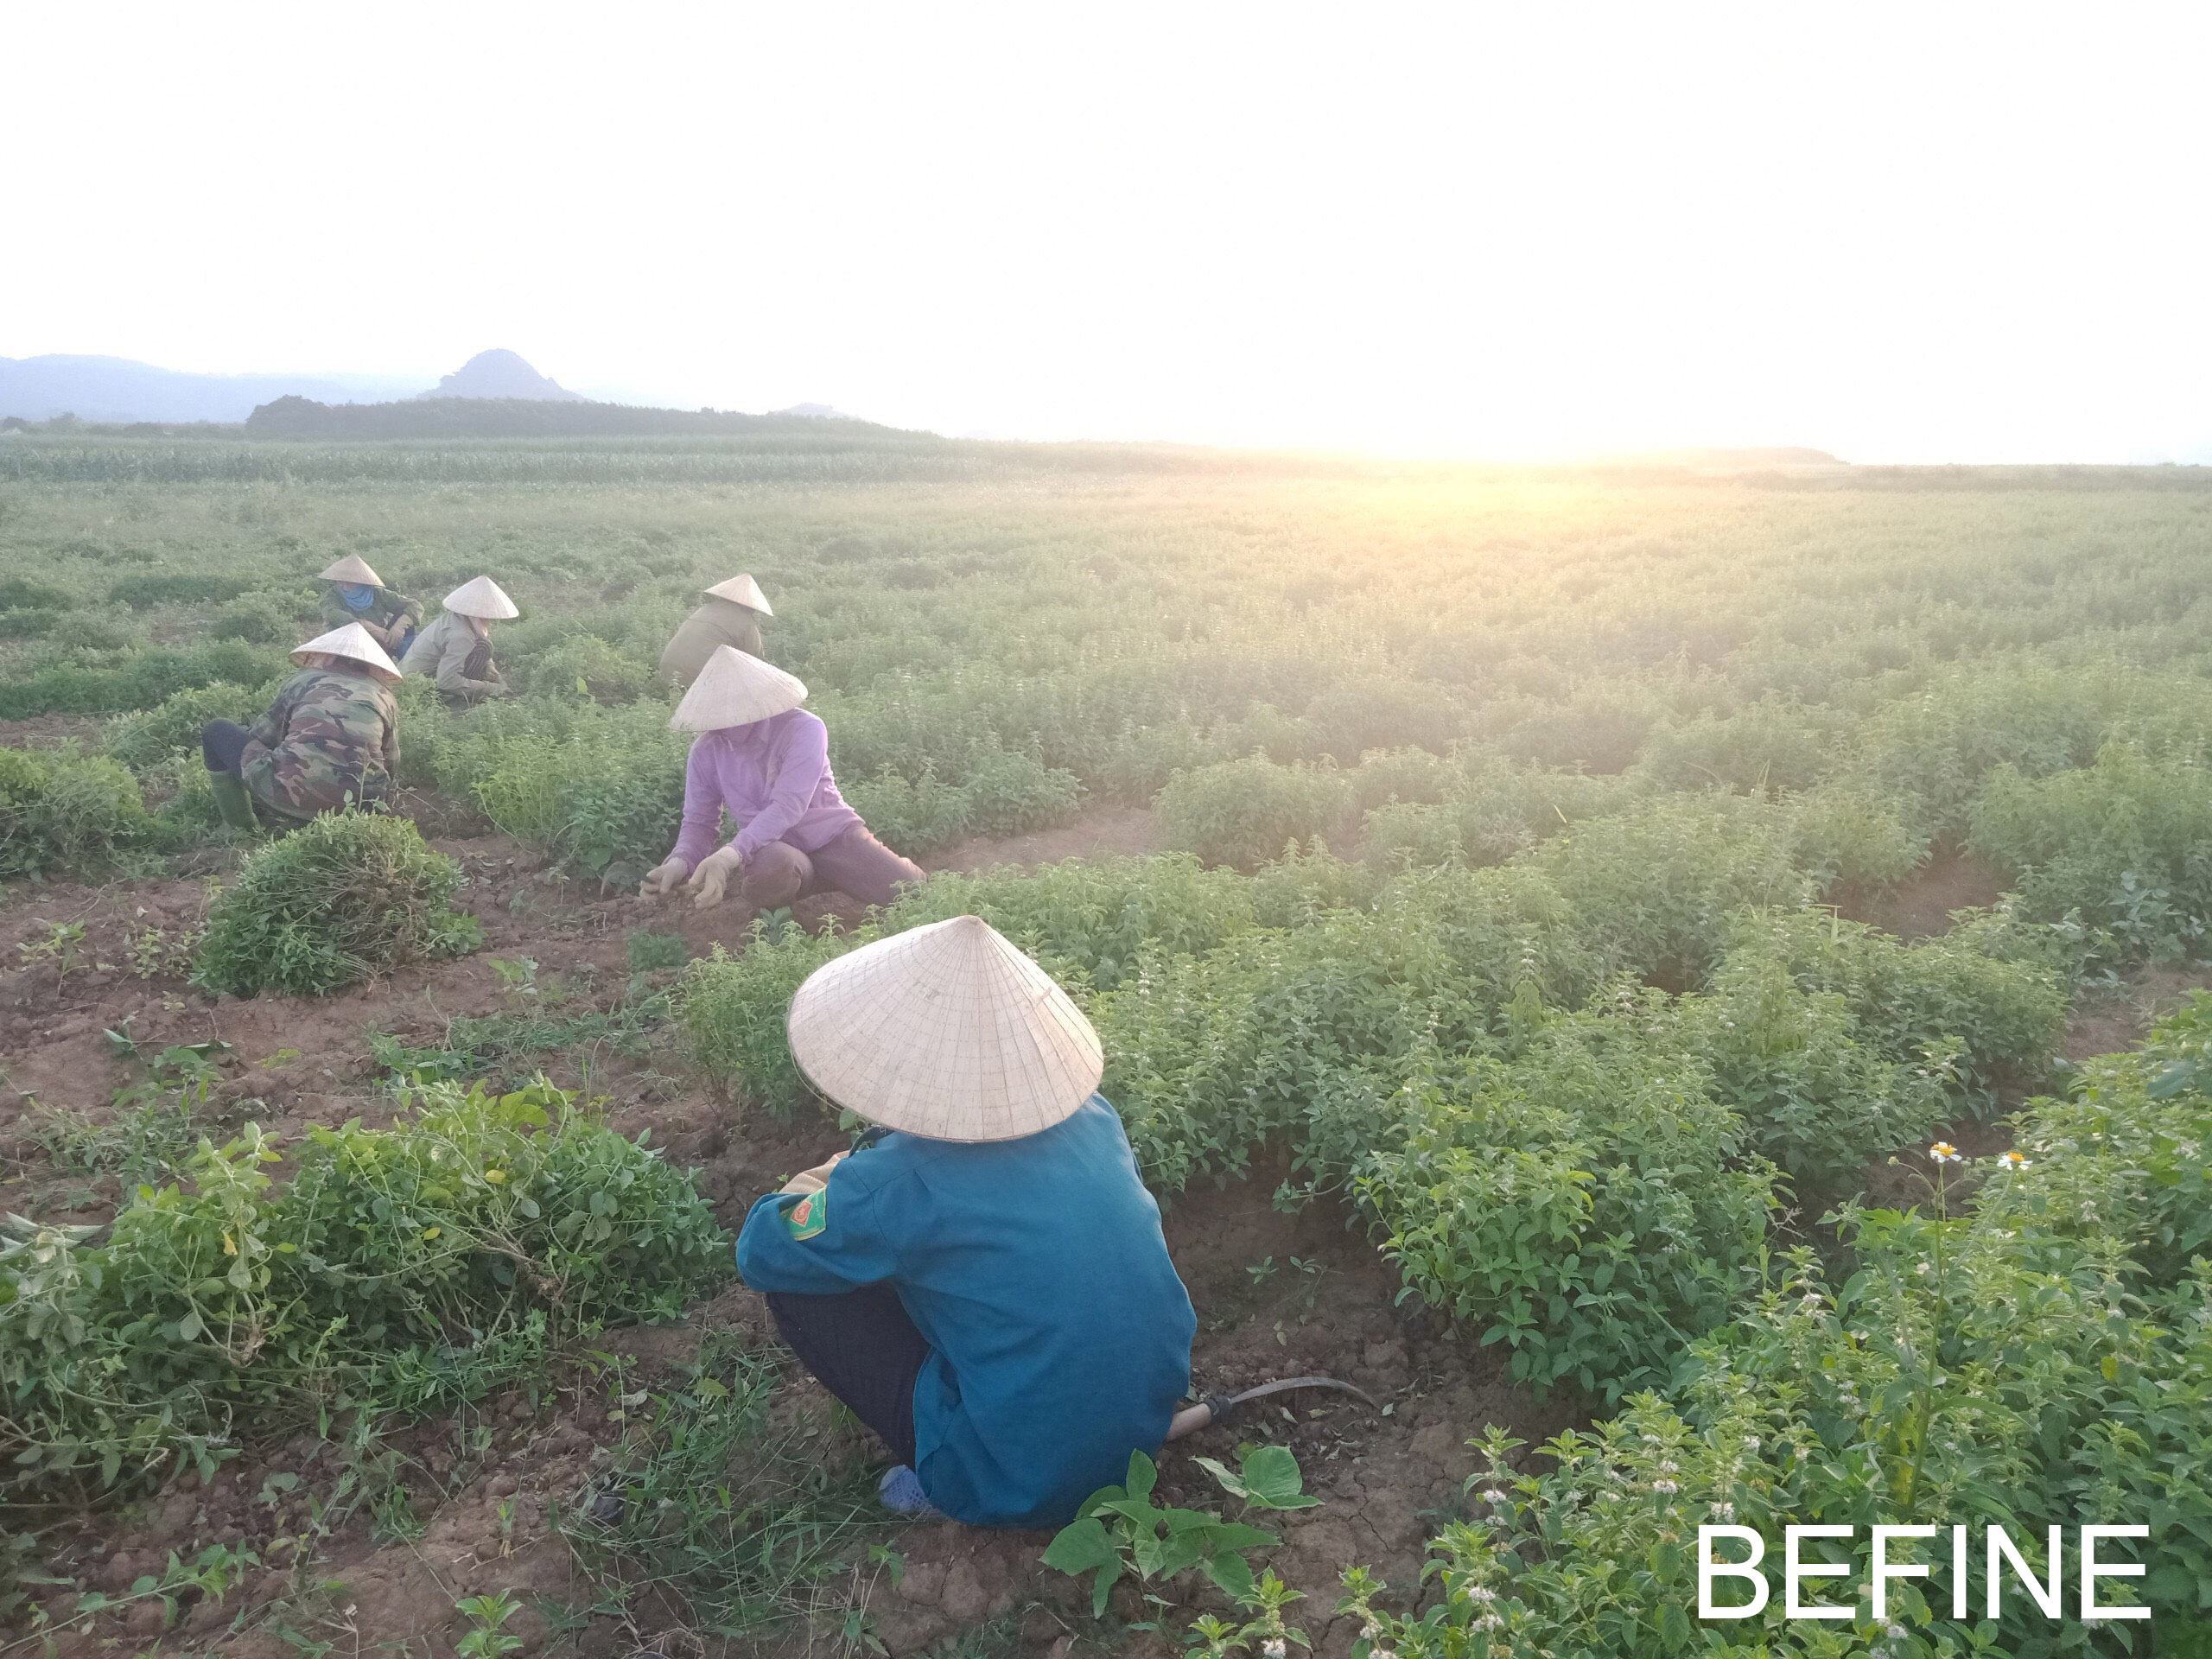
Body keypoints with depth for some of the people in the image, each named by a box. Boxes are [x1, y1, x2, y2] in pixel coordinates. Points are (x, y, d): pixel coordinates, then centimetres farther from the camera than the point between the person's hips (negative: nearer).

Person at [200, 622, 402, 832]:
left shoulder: (302, 681, 16)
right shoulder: (385, 697, 19)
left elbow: (260, 736, 22)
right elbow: (390, 768, 25)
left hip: (290, 800, -2)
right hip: (357, 806, 2)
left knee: (217, 731, 24)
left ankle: (242, 829, 20)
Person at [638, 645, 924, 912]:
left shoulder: (802, 729, -19)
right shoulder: (706, 752, -5)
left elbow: (788, 807, -30)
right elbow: (698, 821, 4)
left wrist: (731, 855, -44)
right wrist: (680, 862, -21)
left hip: (832, 835, -1)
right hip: (772, 848, 1)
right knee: (768, 870, -39)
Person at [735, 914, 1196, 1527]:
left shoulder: (894, 1186, -24)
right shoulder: (1092, 1114, -6)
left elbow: (759, 1252, -4)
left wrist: (831, 1178, 14)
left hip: (1025, 1491, -6)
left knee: (794, 1287, 1)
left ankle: (940, 1483, 4)